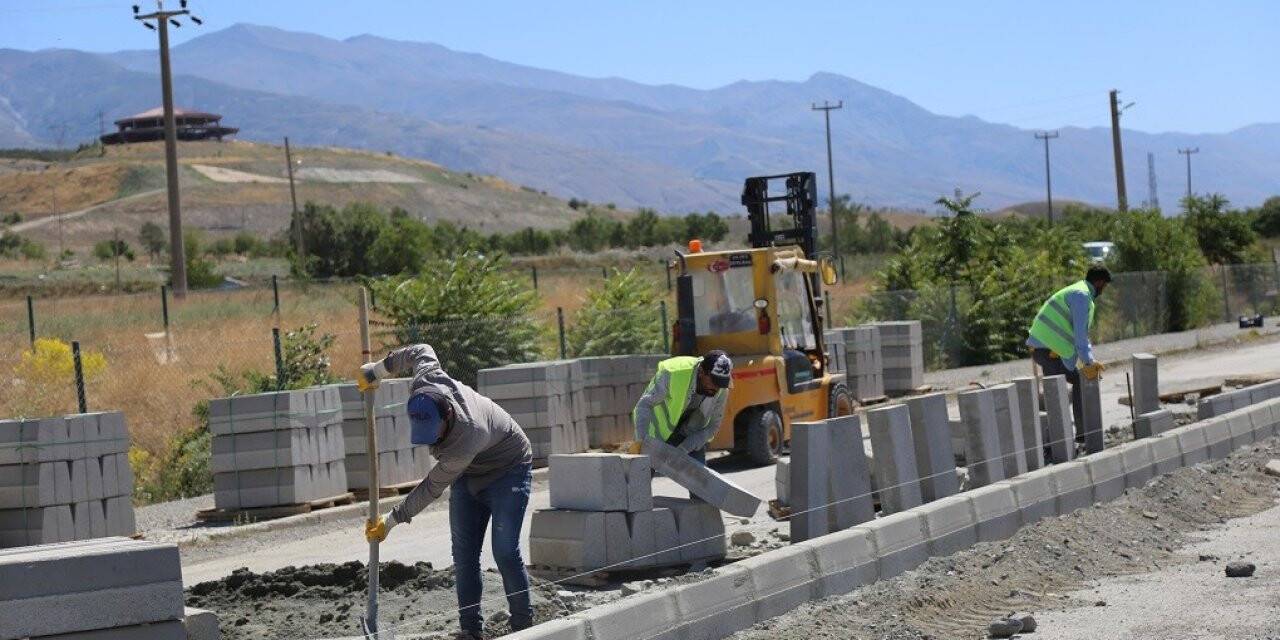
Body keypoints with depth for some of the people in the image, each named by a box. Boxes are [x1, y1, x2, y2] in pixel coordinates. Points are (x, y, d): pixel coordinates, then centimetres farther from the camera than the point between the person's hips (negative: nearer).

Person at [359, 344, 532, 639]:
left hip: (508, 472, -7)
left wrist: (392, 521, -23)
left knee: (505, 552, -15)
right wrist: (376, 370, 2)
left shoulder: (466, 439, -41)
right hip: (468, 475, 8)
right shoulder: (424, 384, -26)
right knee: (464, 554, 2)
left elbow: (432, 488, -31)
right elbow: (420, 351, -2)